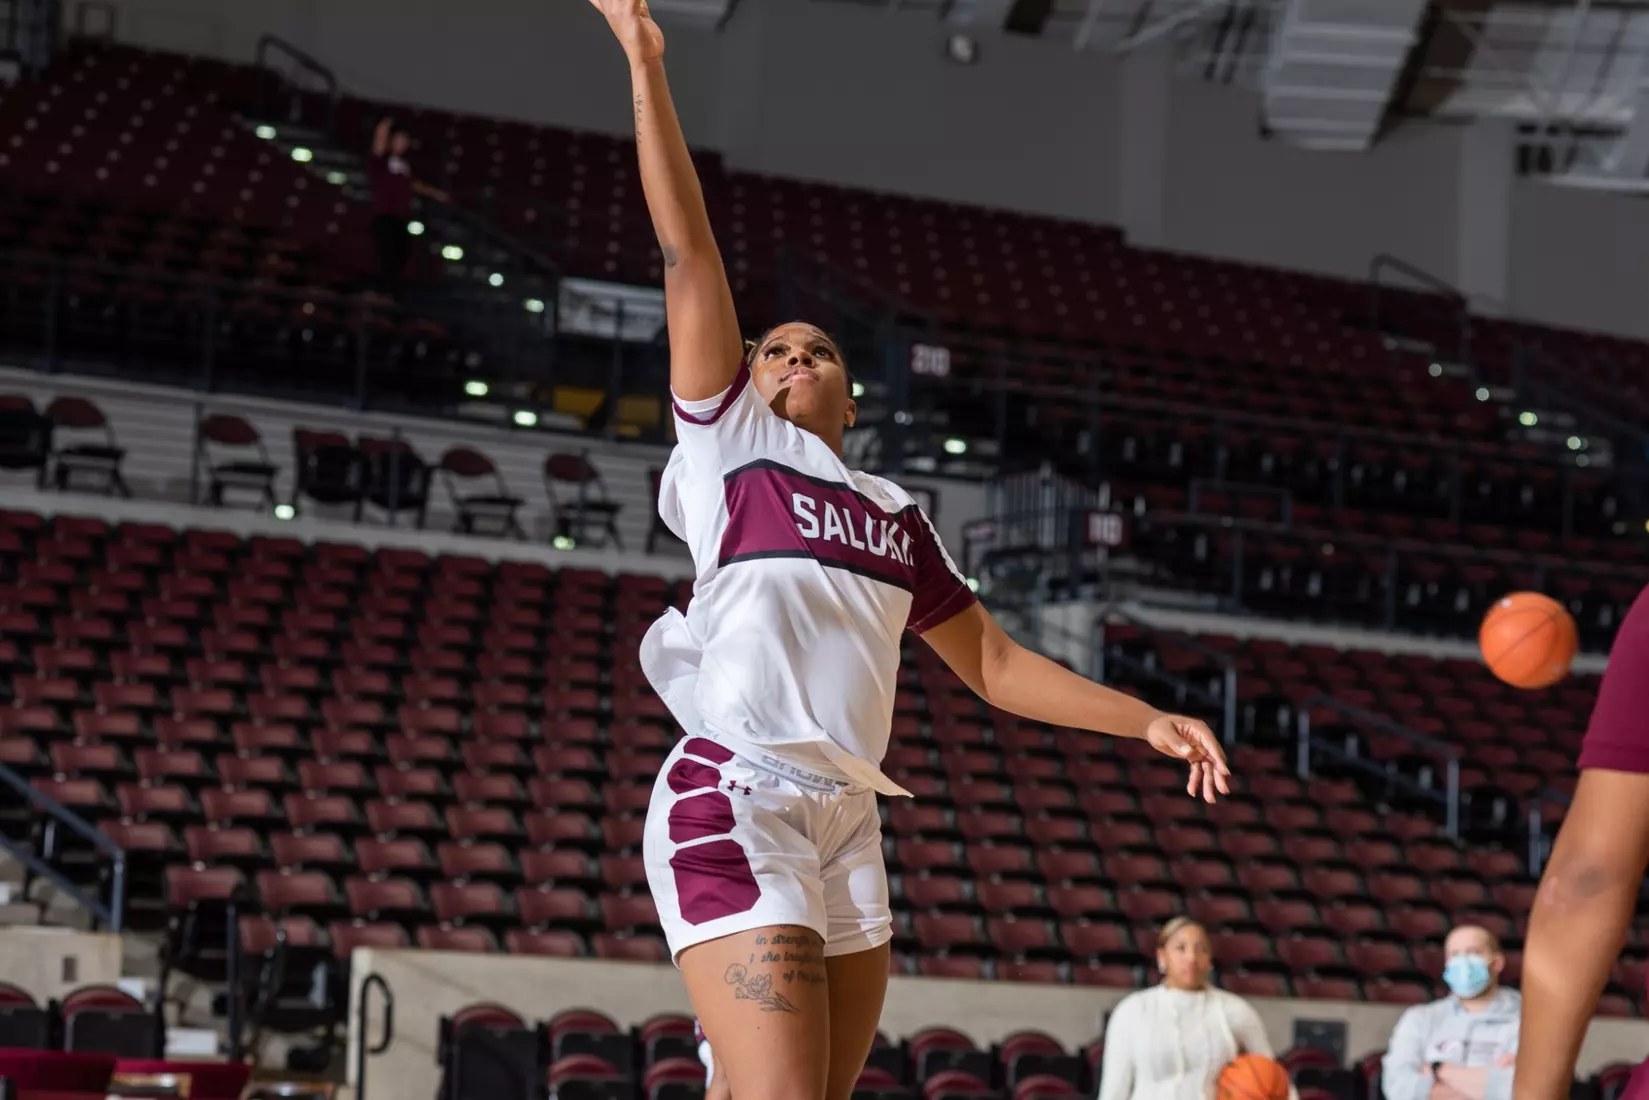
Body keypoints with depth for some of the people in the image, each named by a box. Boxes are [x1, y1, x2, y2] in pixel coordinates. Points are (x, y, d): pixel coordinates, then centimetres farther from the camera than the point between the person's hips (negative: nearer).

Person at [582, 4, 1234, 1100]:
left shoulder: (897, 514, 22)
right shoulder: (733, 444, 7)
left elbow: (991, 660, 26)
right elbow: (690, 256, 2)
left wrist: (1149, 721, 20)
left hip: (845, 826, 7)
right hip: (733, 806, -6)